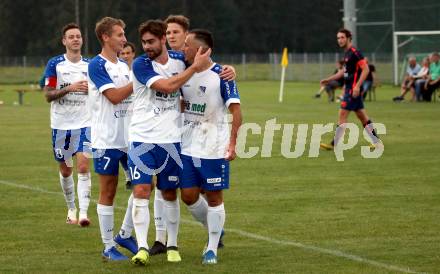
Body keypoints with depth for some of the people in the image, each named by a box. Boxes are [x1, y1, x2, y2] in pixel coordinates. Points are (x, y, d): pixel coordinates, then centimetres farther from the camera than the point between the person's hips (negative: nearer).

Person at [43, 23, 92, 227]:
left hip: (84, 124, 0)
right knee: (65, 170, 10)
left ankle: (83, 213, -18)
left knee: (83, 166, -14)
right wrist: (69, 88, -21)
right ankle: (71, 209, 28)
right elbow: (48, 95, -7)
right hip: (61, 124, 0)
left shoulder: (90, 65, 5)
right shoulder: (55, 64, -2)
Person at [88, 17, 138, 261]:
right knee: (108, 192, 0)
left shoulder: (124, 66, 13)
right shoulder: (97, 65, -10)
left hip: (130, 137, 7)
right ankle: (109, 247, 8)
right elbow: (115, 96, -19)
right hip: (107, 139, -7)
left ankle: (125, 234, 19)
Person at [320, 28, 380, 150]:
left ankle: (335, 144, -7)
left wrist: (357, 86, -25)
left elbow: (365, 69, -19)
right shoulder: (347, 53, 14)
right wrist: (329, 79, 25)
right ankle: (376, 141, 17)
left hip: (353, 89, -10)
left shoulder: (354, 52, -15)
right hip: (349, 88, 10)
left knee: (342, 114, -9)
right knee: (362, 116, 12)